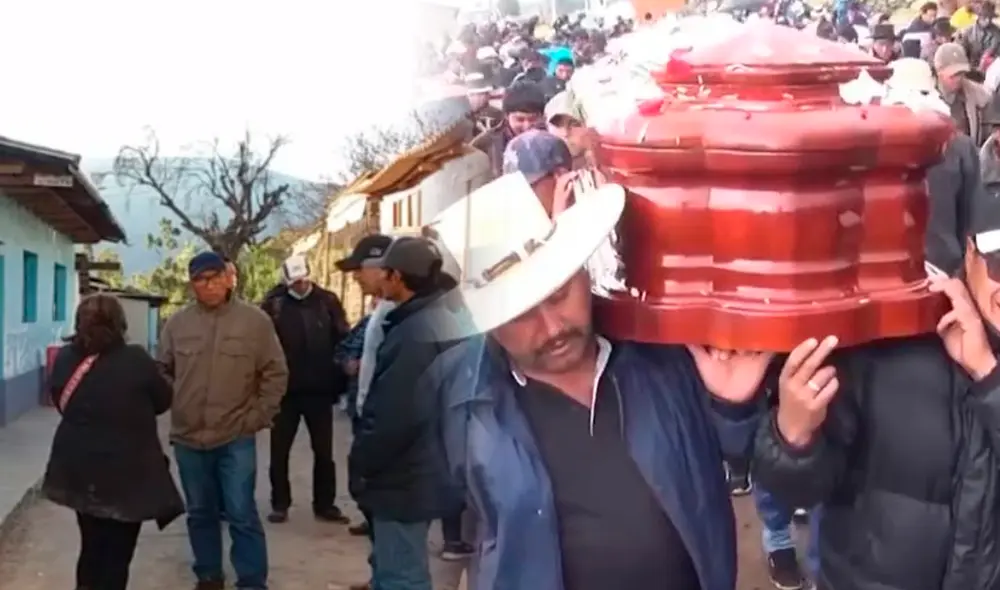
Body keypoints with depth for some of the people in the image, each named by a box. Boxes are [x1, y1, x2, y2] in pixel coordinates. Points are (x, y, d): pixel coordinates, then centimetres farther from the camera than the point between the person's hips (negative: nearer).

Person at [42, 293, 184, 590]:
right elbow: (164, 400, -3)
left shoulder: (64, 359, -4)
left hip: (78, 470, 4)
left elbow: (60, 402, 11)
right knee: (117, 554, 7)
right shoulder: (136, 359, -16)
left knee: (91, 548, 20)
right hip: (126, 473, -4)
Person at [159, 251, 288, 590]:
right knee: (200, 513, 15)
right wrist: (170, 407, 3)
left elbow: (275, 373, -1)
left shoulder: (255, 320, -4)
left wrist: (258, 417, -5)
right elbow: (162, 370, 13)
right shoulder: (177, 323, 3)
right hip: (187, 437, 3)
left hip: (236, 438, -3)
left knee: (241, 514, -3)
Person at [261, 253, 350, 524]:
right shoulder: (274, 303, -5)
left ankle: (325, 504, 22)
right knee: (279, 451, 9)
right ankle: (280, 504, 22)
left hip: (319, 389, 1)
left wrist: (340, 380, -10)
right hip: (285, 389, -1)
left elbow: (343, 340, -1)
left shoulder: (327, 301, 0)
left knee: (324, 451, 10)